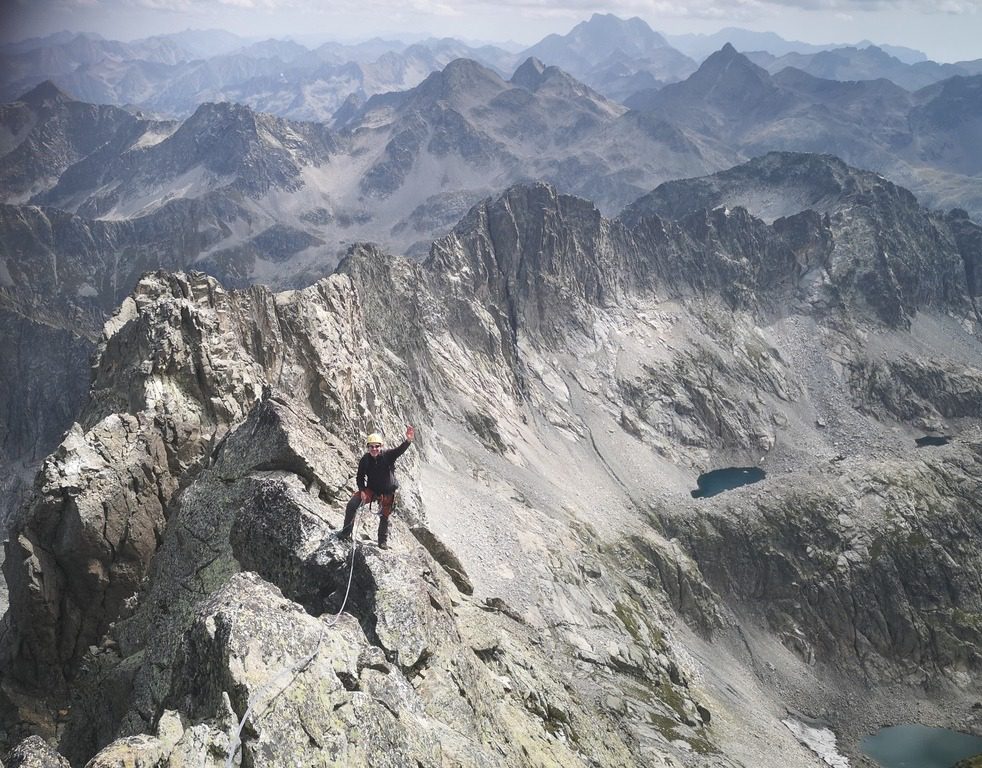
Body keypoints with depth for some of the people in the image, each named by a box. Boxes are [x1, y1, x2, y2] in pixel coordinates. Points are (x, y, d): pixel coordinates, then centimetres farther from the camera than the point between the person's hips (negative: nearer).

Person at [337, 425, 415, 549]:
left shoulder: (388, 456, -19)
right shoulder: (365, 460, -11)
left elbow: (400, 450, -37)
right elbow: (360, 477, 0)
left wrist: (408, 440, -58)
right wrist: (362, 491, -15)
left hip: (387, 493, -1)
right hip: (371, 490, 2)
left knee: (385, 517, 10)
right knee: (352, 504, -15)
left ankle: (383, 541, 33)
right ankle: (346, 532, 0)